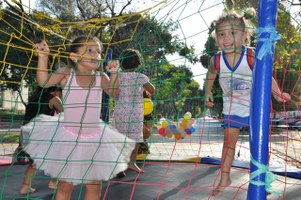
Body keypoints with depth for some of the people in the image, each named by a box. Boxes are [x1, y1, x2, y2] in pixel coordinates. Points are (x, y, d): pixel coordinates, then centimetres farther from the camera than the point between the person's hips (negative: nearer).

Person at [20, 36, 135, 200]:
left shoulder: (100, 77, 0)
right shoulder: (66, 74, -6)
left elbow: (113, 91, -8)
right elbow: (43, 82, -15)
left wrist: (113, 73, -20)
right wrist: (43, 57, -23)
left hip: (94, 139, 2)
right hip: (68, 137, -2)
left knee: (94, 185, 9)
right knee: (65, 185, 8)